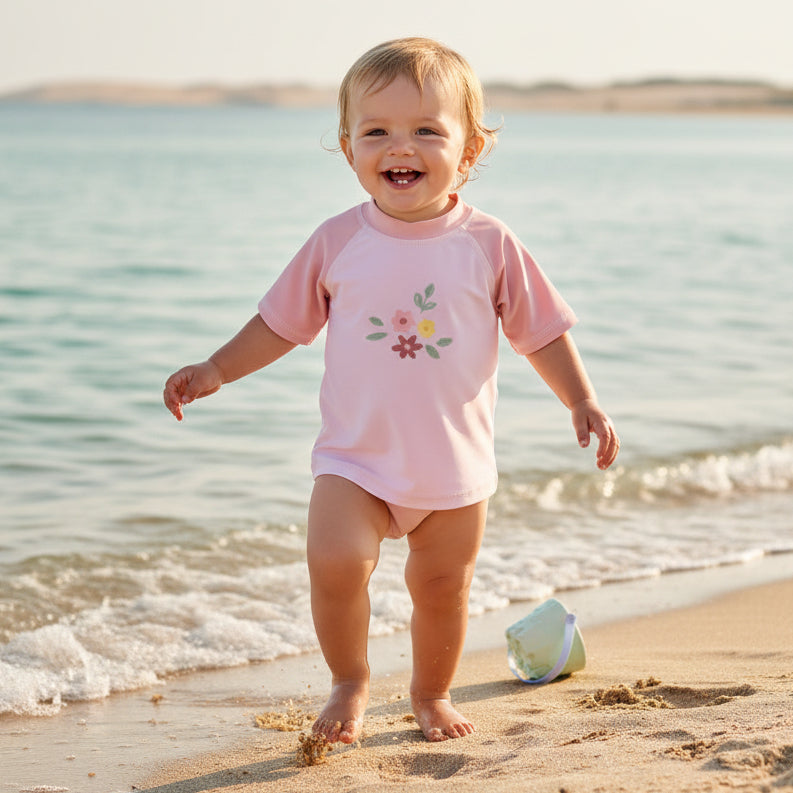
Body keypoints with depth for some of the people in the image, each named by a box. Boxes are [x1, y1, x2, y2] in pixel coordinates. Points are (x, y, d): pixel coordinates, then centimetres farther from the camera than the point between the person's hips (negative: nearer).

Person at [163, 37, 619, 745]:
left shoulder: (489, 246, -5)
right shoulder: (338, 243, -3)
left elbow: (542, 330, 4)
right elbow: (282, 322, 9)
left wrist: (582, 402, -3)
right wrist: (216, 371, 4)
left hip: (457, 464, 1)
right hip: (356, 457, -1)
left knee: (443, 587, 9)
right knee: (335, 560, -20)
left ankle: (432, 692, 36)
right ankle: (349, 681, 6)